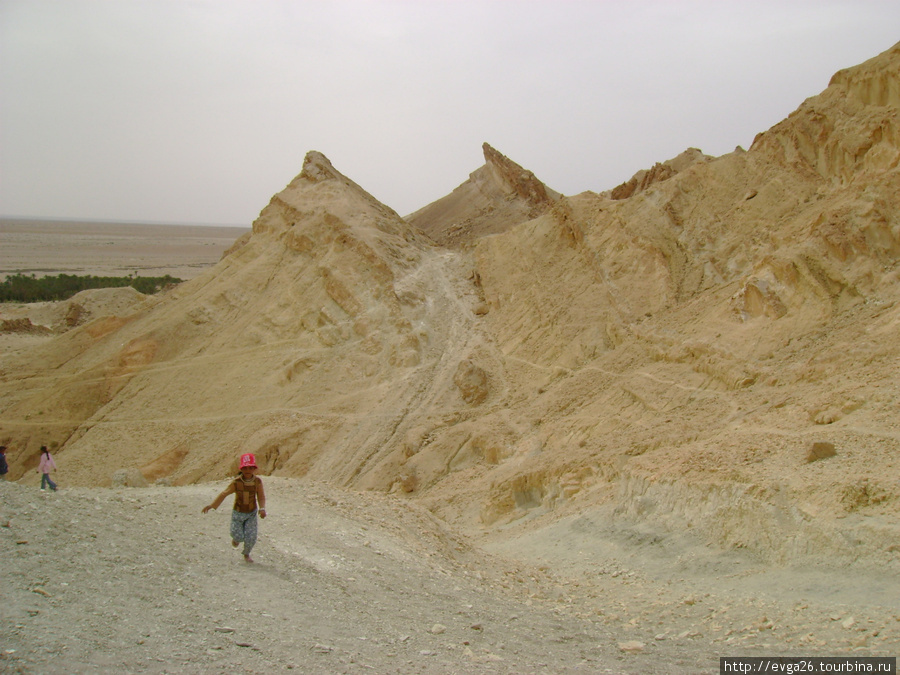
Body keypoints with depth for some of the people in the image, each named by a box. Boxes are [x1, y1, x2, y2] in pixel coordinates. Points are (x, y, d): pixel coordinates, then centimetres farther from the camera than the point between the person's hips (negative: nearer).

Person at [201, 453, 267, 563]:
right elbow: (224, 494, -10)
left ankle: (246, 554, 26)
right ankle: (236, 538, 38)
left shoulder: (258, 481, -14)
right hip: (238, 513, -1)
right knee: (238, 536, -4)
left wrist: (262, 509, -25)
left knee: (251, 537, -5)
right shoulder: (236, 482, -18)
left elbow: (261, 496, -8)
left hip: (252, 513, 1)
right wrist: (212, 506, -11)